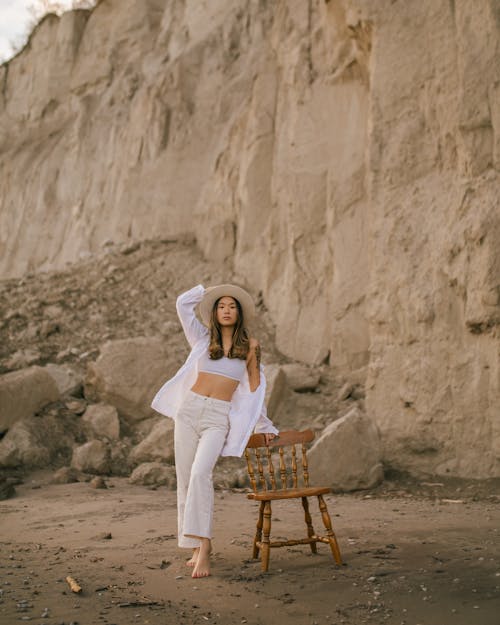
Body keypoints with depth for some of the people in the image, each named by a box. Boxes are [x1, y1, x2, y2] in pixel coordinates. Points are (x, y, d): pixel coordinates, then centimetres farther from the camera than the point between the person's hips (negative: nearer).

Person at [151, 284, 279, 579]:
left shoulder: (250, 345, 8)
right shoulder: (203, 338, 12)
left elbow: (255, 386, 15)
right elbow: (183, 304, 11)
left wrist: (263, 425, 19)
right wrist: (209, 290, 22)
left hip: (219, 418, -3)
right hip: (189, 410, 3)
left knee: (200, 474, -23)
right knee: (185, 479, 0)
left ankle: (203, 546, -23)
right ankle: (198, 545, 8)